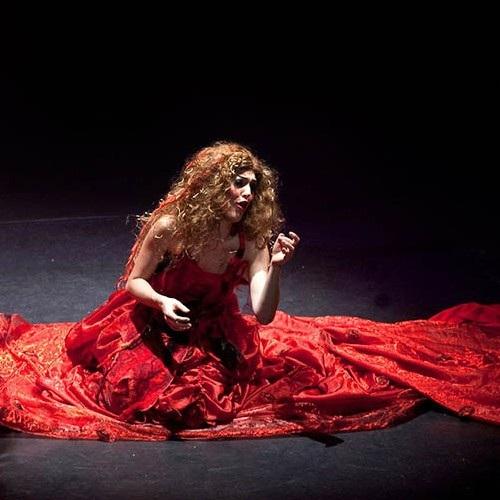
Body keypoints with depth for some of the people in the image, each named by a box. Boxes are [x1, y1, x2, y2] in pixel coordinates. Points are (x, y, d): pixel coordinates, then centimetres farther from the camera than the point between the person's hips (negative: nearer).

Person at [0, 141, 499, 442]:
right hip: (154, 330, -3)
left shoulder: (252, 239, -17)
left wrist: (275, 267, -41)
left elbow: (263, 316, -25)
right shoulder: (169, 227, -24)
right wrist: (162, 302, -32)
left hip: (214, 338, 3)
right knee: (136, 389, -22)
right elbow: (134, 281, -11)